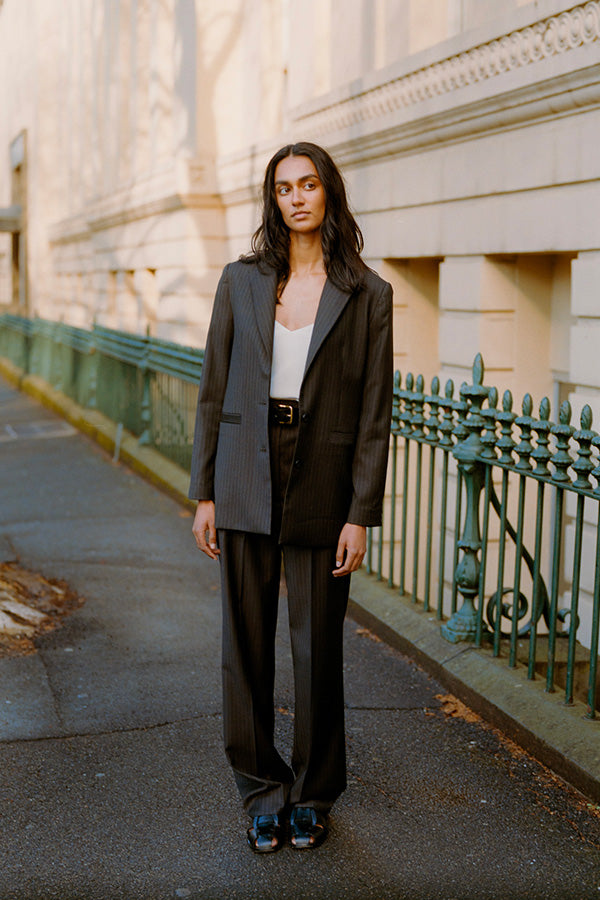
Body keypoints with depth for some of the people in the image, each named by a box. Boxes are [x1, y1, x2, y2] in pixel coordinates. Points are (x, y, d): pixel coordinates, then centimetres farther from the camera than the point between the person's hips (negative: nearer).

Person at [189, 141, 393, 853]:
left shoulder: (367, 294, -1)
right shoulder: (241, 281, 4)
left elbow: (374, 413, -2)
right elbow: (213, 392, 5)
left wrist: (361, 514, -7)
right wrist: (204, 494, 1)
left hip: (322, 485, -1)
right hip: (247, 480, 2)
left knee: (318, 645, 7)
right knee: (246, 643, 7)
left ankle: (313, 794, 26)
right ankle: (262, 792, 24)